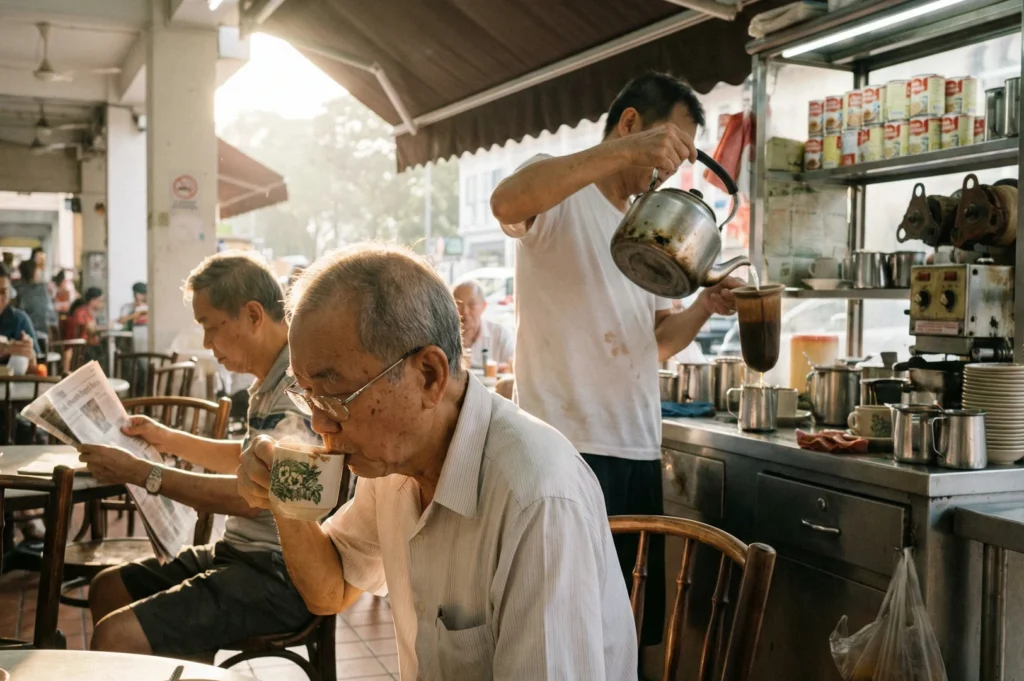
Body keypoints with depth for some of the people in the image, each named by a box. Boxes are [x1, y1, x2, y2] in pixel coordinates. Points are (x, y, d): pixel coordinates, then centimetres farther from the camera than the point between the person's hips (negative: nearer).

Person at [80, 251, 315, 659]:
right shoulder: (272, 381, 13)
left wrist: (140, 473, -20)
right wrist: (167, 439, 18)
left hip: (282, 575, -11)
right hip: (244, 551, 11)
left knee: (116, 637, -21)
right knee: (107, 589, 17)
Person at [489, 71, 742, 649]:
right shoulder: (559, 196, -5)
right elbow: (507, 202, -30)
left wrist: (703, 309, -1)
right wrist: (625, 151, -36)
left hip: (639, 450, 8)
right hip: (568, 448, -7)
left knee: (634, 622, 14)